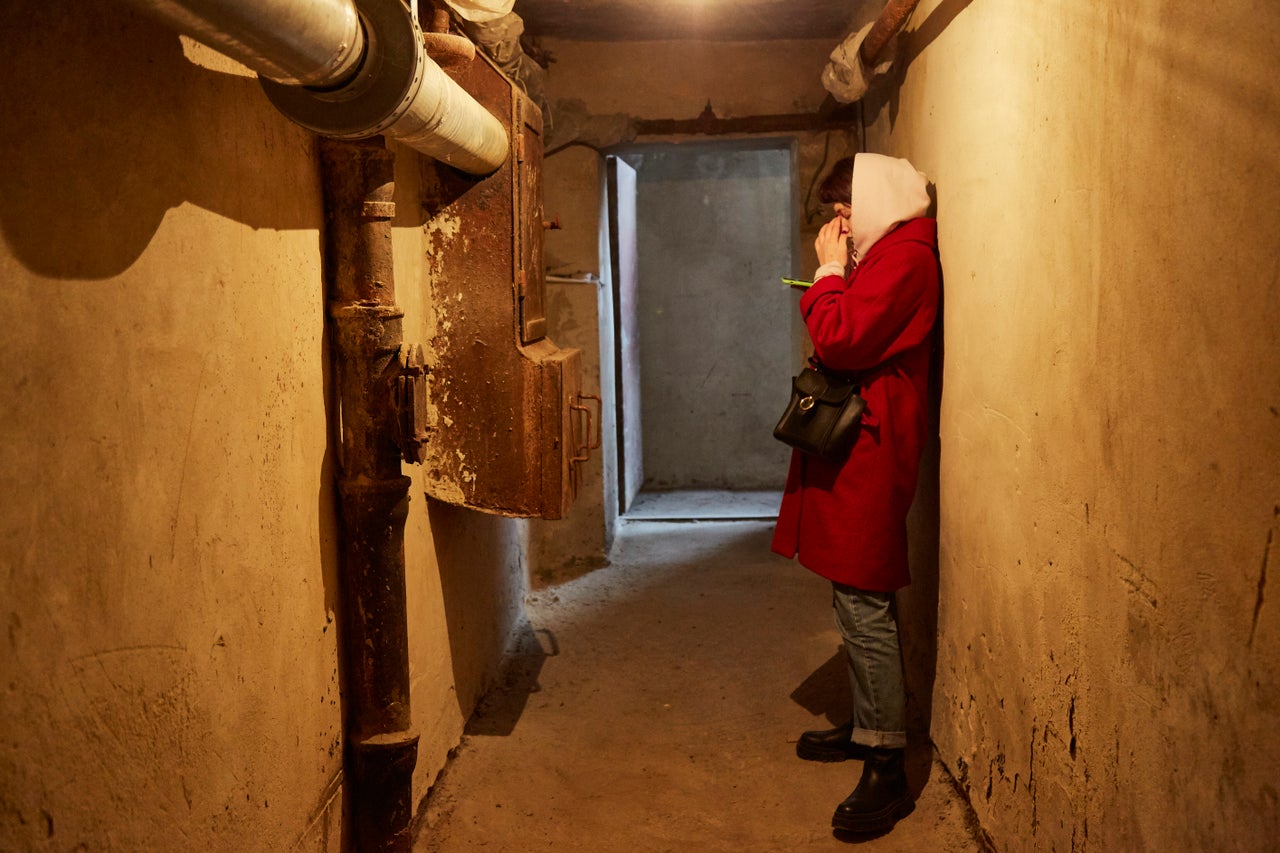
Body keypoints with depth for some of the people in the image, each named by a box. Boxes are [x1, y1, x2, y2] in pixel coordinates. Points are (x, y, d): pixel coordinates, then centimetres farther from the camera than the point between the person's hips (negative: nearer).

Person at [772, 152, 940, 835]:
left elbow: (840, 342, -21)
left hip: (867, 452, -11)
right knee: (857, 605, 17)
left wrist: (830, 268, -10)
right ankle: (866, 727, 30)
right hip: (853, 447, 11)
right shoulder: (885, 255, 20)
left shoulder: (904, 257, -13)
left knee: (864, 611, -7)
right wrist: (836, 272, 13)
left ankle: (887, 768, 1)